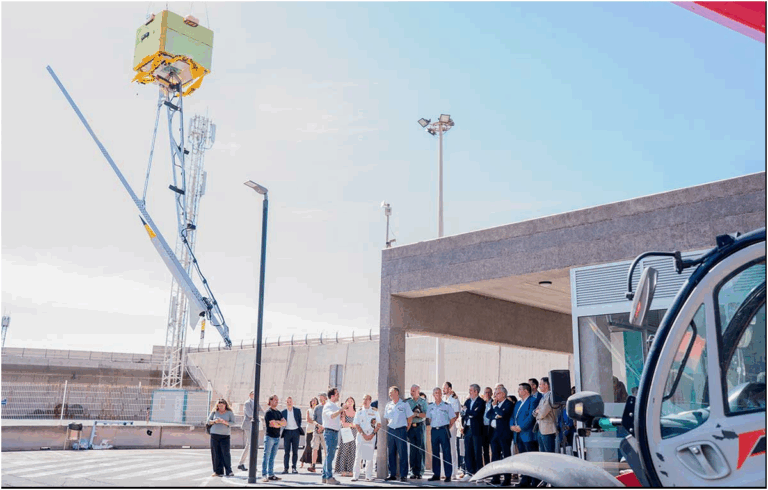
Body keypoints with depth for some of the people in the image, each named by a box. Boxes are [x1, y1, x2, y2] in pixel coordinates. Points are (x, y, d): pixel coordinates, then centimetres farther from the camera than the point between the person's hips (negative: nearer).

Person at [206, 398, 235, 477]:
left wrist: (225, 422, -17)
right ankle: (218, 471, 8)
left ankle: (229, 471, -4)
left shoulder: (229, 413, 5)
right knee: (215, 453, 1)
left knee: (225, 453, -9)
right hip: (214, 434, 2)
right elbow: (208, 421, 10)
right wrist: (215, 421, -10)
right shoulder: (214, 412, 10)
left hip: (225, 435, -2)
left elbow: (233, 423, -1)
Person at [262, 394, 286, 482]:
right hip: (269, 436, -7)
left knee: (272, 457, 10)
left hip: (277, 437, 7)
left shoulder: (278, 412, 18)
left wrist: (277, 422, -9)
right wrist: (280, 423, 2)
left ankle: (271, 475, 12)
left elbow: (284, 423, 7)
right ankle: (264, 475, -4)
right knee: (266, 456, -6)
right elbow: (274, 425, -17)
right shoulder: (269, 412, -8)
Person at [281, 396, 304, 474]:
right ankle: (285, 468, -1)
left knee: (295, 451, 1)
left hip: (295, 432, 0)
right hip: (287, 432, 0)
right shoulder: (283, 412, 7)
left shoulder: (297, 411, 7)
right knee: (286, 451, -2)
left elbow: (300, 420, 11)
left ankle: (294, 467, 8)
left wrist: (299, 430, 7)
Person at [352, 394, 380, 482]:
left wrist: (372, 434, -7)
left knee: (369, 456, -1)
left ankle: (369, 476, 5)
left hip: (371, 436, 0)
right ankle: (355, 475, 3)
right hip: (361, 435, 0)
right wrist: (363, 434, -8)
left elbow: (379, 424, 5)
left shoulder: (375, 411, 7)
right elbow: (356, 424, 3)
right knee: (358, 456, -2)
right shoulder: (359, 411, 7)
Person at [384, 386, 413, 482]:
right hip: (390, 430, 5)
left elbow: (410, 417, 4)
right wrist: (390, 426, 11)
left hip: (401, 430, -4)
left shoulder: (404, 405, -1)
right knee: (391, 453, 6)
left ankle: (403, 475, 0)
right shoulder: (388, 406, 11)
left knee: (403, 453, -5)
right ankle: (392, 474, 14)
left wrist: (407, 427, 2)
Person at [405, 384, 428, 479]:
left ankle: (419, 472, 2)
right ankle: (413, 472, 5)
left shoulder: (423, 401, 5)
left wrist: (416, 414, -15)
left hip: (420, 426, -2)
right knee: (412, 450, 0)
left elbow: (426, 415, -4)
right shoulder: (408, 402, 11)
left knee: (420, 450, -3)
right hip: (410, 427, 2)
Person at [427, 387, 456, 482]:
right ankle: (436, 474, 13)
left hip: (443, 430, -4)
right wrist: (430, 431, 12)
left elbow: (453, 418, 4)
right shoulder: (430, 407, 11)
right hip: (434, 430, 4)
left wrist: (447, 427, -1)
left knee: (446, 452, -4)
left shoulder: (447, 406, 1)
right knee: (435, 453, 6)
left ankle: (448, 475, -1)